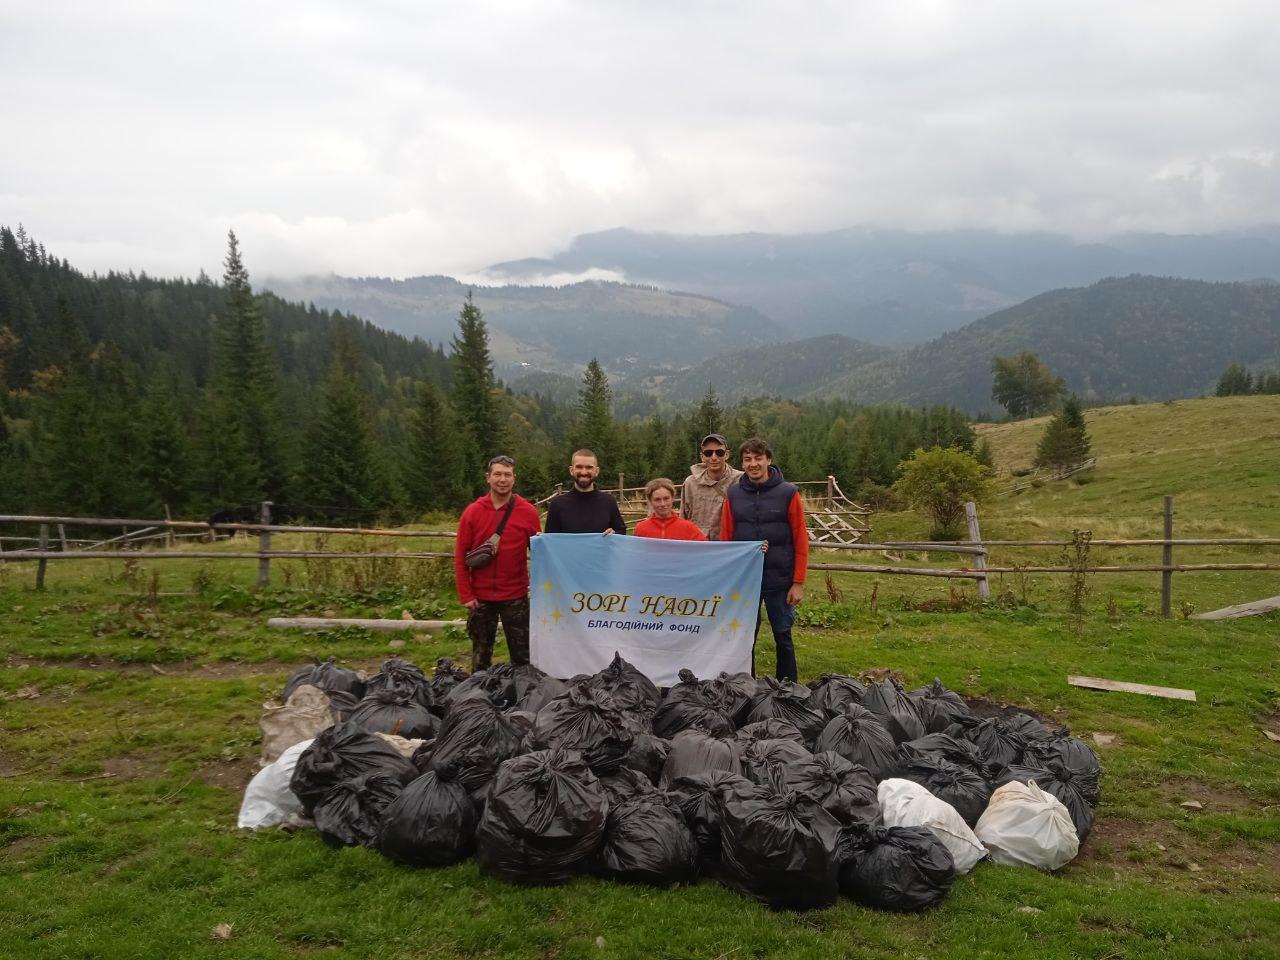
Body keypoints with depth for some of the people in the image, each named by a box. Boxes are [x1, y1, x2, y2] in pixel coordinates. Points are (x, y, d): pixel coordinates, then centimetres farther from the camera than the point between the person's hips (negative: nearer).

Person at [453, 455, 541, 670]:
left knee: (522, 654, 4)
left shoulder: (528, 511, -2)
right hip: (481, 598, 1)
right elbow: (460, 556, 1)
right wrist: (466, 595, -4)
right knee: (481, 654, 12)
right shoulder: (473, 512, 0)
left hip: (516, 597, -1)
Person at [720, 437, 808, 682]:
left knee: (783, 637, 8)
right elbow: (725, 539, 6)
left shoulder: (788, 493, -3)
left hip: (780, 579, -2)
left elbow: (801, 540, -3)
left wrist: (798, 583, -7)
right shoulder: (734, 494, 3)